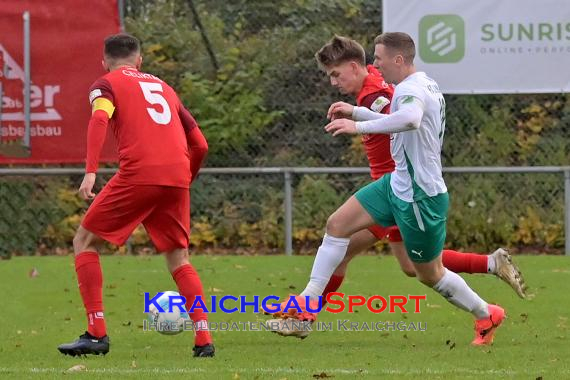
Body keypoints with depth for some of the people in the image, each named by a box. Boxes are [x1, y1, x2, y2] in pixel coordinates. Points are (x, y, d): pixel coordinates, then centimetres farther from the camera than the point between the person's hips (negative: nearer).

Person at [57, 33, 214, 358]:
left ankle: (97, 334, -1)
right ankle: (204, 339, 3)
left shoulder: (106, 84, 13)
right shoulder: (164, 87, 28)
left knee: (86, 242, 10)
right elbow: (200, 145, 24)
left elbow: (100, 119, -10)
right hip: (178, 175, 5)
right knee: (179, 259, 18)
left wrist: (90, 172, -18)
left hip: (138, 174, -4)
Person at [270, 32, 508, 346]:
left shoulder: (411, 89, -23)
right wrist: (357, 112, 21)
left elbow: (410, 120, -48)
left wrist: (358, 126, -46)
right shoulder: (422, 86, 8)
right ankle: (308, 302, 5)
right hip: (398, 183, 10)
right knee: (337, 225, 3)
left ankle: (486, 316, 27)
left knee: (430, 274, 6)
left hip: (420, 196, -10)